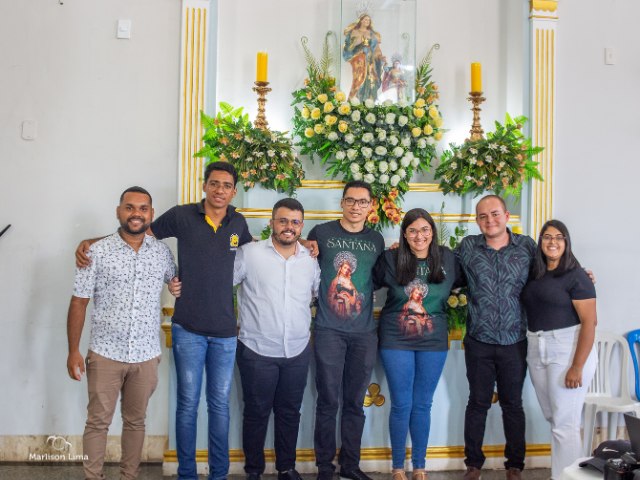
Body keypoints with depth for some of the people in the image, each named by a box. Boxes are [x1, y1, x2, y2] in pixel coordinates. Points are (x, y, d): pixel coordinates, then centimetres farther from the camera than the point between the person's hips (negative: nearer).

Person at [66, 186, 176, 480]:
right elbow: (78, 303, -4)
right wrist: (73, 351, -6)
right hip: (105, 354, -2)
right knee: (97, 422, 7)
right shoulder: (97, 252, -6)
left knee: (136, 421, 14)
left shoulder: (162, 252, 1)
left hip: (146, 356, 2)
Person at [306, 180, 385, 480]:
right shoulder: (321, 232, 0)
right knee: (328, 401, 1)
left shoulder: (376, 240, 10)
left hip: (364, 332, 3)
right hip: (328, 330, -3)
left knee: (355, 402, 10)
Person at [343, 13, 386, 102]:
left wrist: (381, 57, -2)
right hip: (358, 59, -3)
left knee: (370, 80, -5)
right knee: (359, 79, -16)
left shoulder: (372, 34, 16)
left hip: (369, 60, 3)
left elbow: (376, 47, 12)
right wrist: (356, 43, -15)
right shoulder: (354, 32, 8)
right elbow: (349, 46, 3)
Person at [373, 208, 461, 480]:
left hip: (433, 342, 2)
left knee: (422, 406, 11)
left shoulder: (448, 259, -2)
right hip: (396, 341, -2)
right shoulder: (391, 259, -7)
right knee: (401, 405, 4)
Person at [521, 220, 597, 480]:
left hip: (568, 349, -6)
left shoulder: (576, 276, -8)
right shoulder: (534, 275, 9)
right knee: (552, 418, 14)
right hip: (536, 350, 6)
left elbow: (590, 322, -13)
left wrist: (577, 366, -18)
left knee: (565, 423, -2)